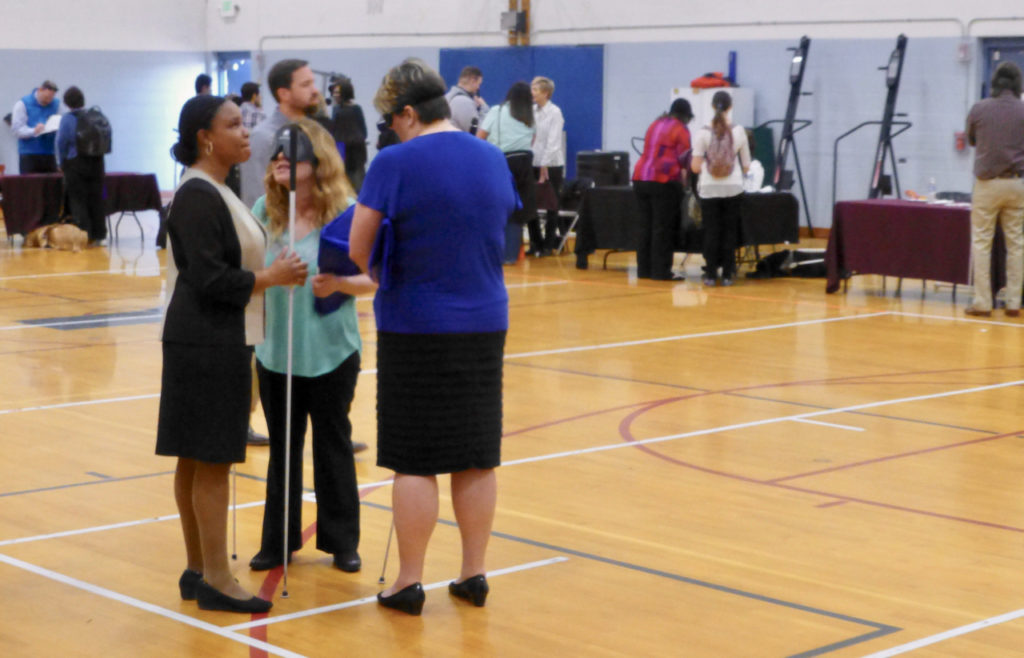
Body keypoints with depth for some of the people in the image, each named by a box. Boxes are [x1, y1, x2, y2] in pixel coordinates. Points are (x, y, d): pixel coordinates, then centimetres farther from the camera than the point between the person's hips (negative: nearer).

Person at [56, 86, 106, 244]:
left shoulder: (67, 119, -9)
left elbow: (61, 142, -9)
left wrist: (62, 163, 3)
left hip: (75, 164, -4)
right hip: (95, 163, 4)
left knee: (78, 200, 1)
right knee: (95, 198, 10)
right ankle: (98, 234, 13)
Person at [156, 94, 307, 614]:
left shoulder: (214, 191, 15)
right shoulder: (198, 197, -16)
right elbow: (210, 279, -21)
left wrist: (274, 271, 12)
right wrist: (271, 277, -13)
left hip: (218, 342, 10)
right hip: (208, 345, -10)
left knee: (196, 459, 13)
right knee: (211, 460, -5)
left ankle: (197, 571, 20)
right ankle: (214, 579, 0)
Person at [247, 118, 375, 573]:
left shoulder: (345, 211, -9)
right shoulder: (264, 211, 1)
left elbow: (372, 280, -8)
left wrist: (339, 283, -26)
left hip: (331, 352, -3)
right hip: (276, 351, 3)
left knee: (333, 446, 9)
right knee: (282, 448, 13)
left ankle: (342, 541, 21)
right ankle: (278, 540, 25)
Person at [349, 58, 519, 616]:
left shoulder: (395, 162, -12)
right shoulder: (494, 160, 5)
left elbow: (357, 249, -11)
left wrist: (372, 278, 8)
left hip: (416, 325, -5)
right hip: (486, 322, 5)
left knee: (414, 459, 2)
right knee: (477, 457, 10)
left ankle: (409, 581, 7)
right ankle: (474, 574, 17)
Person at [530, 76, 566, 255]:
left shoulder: (554, 112, -7)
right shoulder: (531, 111, 8)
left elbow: (553, 142, -12)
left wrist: (544, 167, -16)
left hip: (551, 166, -5)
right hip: (533, 164, 5)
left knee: (551, 206, 3)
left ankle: (549, 243, 10)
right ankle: (535, 241, 16)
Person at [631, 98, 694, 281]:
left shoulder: (654, 125, 18)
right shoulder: (681, 130, -2)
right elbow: (684, 159, -4)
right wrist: (685, 178, 14)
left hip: (641, 178, 7)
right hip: (664, 181, -7)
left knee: (646, 226, 11)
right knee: (663, 228, -3)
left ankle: (644, 269, 12)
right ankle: (661, 271, -4)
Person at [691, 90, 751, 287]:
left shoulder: (704, 133, -5)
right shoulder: (738, 132, -3)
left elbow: (695, 167, -5)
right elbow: (746, 166, 3)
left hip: (709, 189, 0)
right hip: (733, 188, 0)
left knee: (711, 232, 7)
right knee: (730, 231, 8)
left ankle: (711, 274, 5)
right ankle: (727, 274, 8)